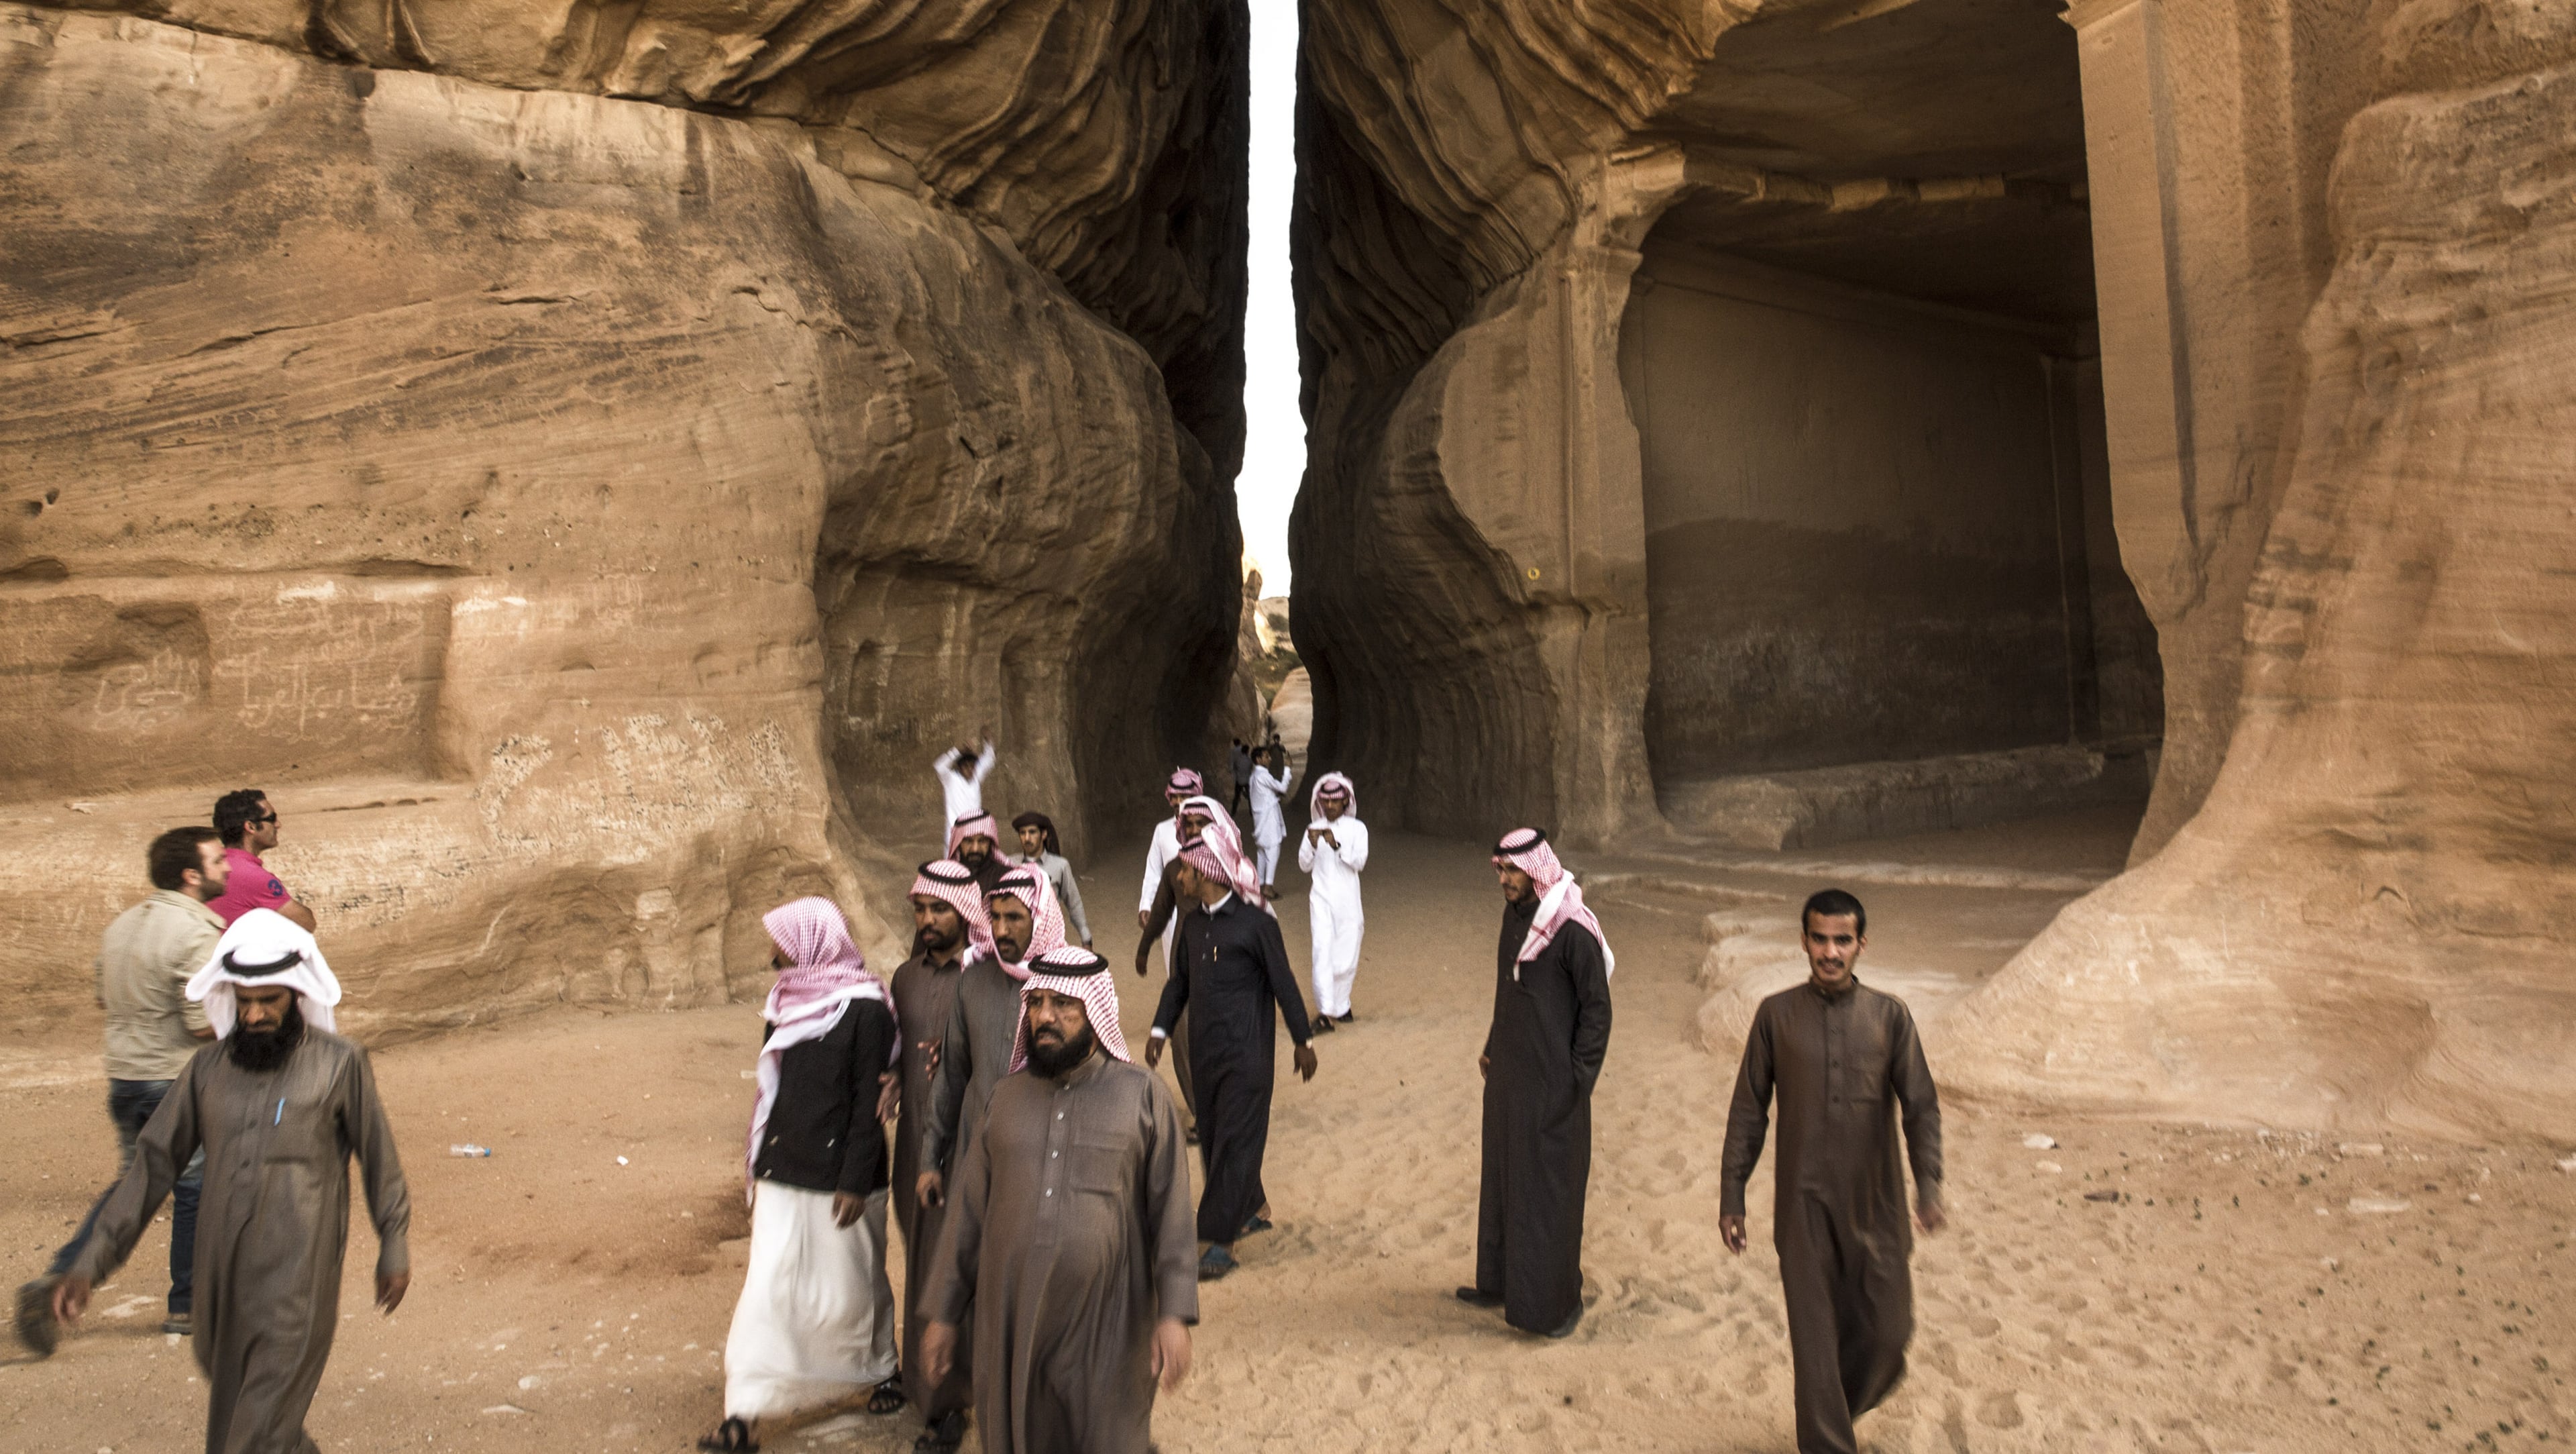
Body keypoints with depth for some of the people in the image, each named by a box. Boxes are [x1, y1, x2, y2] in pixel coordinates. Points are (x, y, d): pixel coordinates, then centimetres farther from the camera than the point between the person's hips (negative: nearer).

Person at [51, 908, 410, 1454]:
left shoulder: (339, 1065, -7)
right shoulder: (208, 1069, 4)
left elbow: (378, 1159, 1)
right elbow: (152, 1164, 8)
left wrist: (394, 1247, 6)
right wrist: (92, 1262, 2)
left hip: (297, 1286, -5)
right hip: (223, 1281, 5)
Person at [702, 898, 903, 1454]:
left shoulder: (865, 1011, -16)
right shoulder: (785, 1002, 3)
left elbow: (867, 1102, -15)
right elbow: (772, 1089, 12)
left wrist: (855, 1182, -16)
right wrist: (756, 1160, 16)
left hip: (838, 1174, -5)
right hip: (782, 1173, 5)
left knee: (849, 1288, 12)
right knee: (768, 1289, 4)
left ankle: (883, 1370, 35)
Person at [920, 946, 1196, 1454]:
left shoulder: (1143, 1096, -5)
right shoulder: (1007, 1097, 6)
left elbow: (1171, 1211, -5)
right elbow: (969, 1210, 9)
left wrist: (1175, 1314, -11)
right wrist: (945, 1313, 10)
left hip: (1106, 1323, -3)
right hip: (1013, 1322, 3)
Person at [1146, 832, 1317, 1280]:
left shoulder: (1255, 922, -13)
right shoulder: (1192, 924, 8)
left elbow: (1284, 983, -8)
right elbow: (1179, 981, 16)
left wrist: (1303, 1041, -4)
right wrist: (1161, 1029, 6)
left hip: (1247, 1054, -7)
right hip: (1204, 1051, 7)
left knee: (1235, 1143, -4)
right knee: (1213, 1139, 15)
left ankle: (1221, 1243, 0)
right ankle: (1251, 1211, 34)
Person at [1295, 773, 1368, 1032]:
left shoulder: (1357, 828, 1)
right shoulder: (1314, 829, 5)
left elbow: (1360, 862, -10)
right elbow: (1304, 865, 3)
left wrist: (1337, 845, -24)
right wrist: (1312, 844, -16)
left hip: (1347, 899, 0)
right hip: (1321, 899, 0)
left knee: (1347, 955, 5)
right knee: (1322, 952, -13)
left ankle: (1341, 1006, 25)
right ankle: (1324, 1012, -17)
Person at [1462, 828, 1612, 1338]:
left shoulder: (1573, 930, -20)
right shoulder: (1514, 914, 4)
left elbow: (1597, 1009, -16)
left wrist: (1579, 1081, -15)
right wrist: (1492, 1047, 15)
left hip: (1552, 1080, -8)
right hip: (1509, 1075, 8)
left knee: (1550, 1187, 3)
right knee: (1503, 1177, 17)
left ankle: (1560, 1299, 19)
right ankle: (1502, 1281, 32)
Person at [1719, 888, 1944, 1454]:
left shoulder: (1890, 1015, -1)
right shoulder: (1776, 1015, -3)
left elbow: (1921, 1106, -2)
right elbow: (1749, 1111, 2)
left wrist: (1928, 1183, -18)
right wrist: (1731, 1195, 1)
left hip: (1875, 1203, 1)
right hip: (1804, 1205, -1)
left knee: (1887, 1332, 9)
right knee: (1815, 1341, 2)